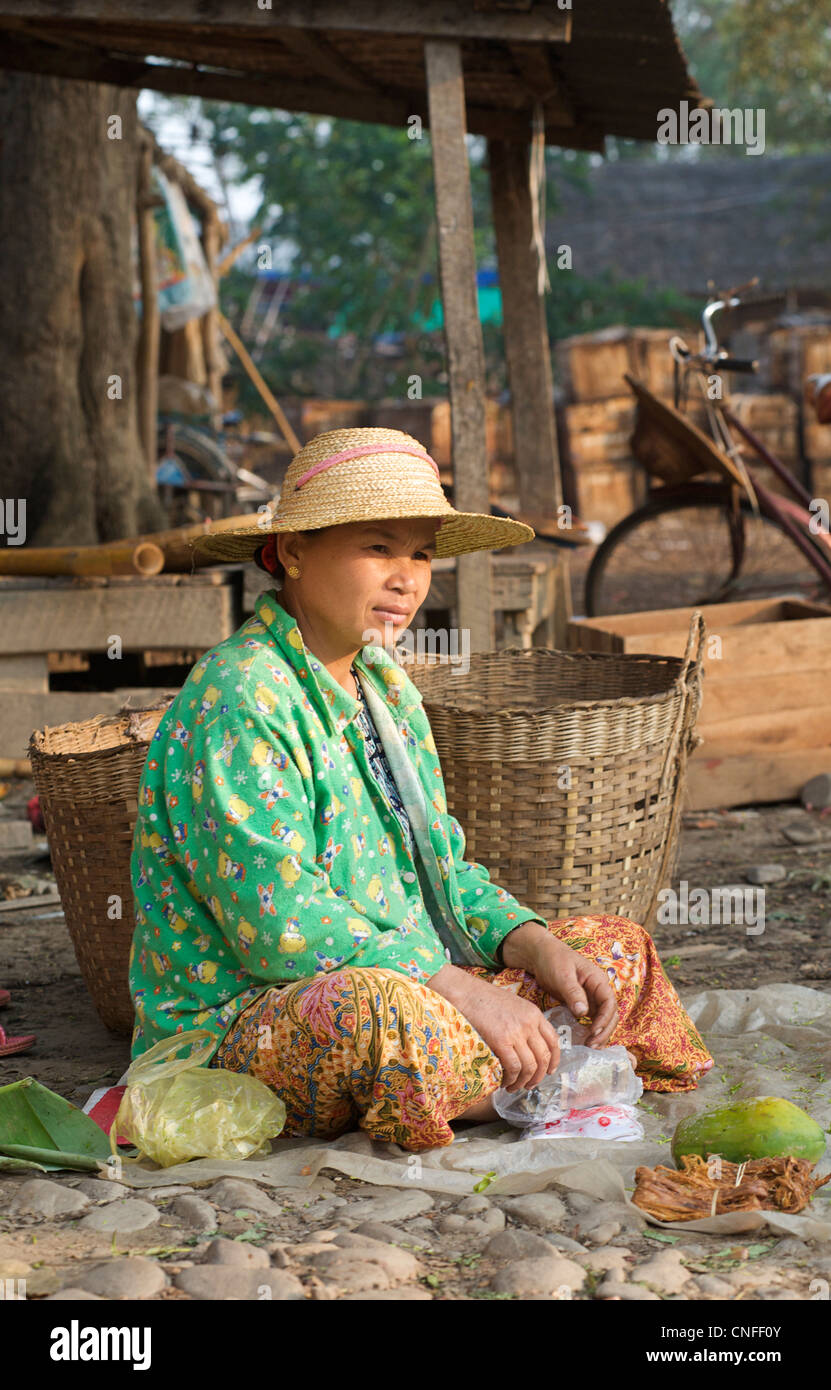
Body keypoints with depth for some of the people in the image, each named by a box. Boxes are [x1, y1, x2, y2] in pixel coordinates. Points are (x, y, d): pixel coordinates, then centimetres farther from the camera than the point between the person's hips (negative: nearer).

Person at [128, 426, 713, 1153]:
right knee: (380, 1011, -39)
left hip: (413, 982, 9)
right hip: (240, 1020, -9)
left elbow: (441, 869, 15)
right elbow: (280, 923, -25)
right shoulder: (239, 698, -18)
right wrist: (463, 991, -27)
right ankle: (549, 1084, -12)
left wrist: (536, 946, -4)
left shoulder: (388, 688, 12)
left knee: (617, 949, 9)